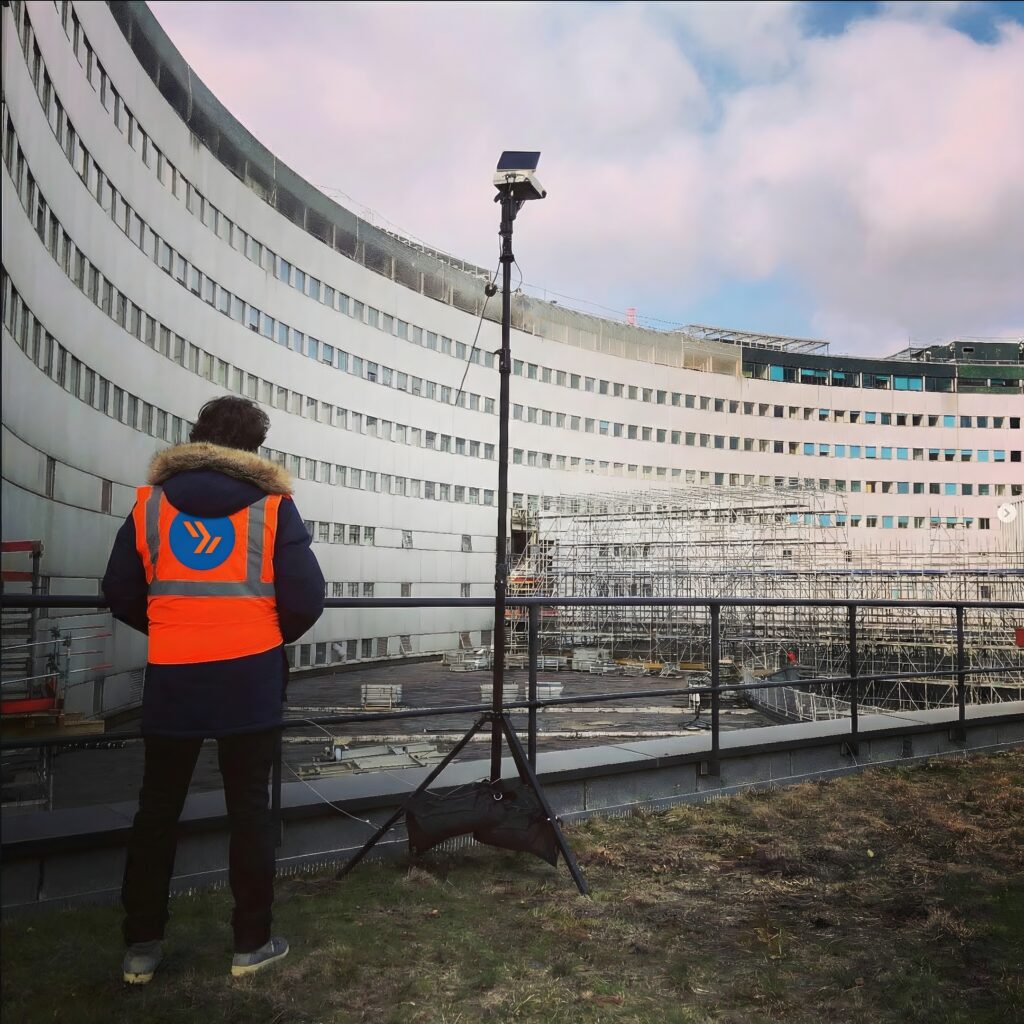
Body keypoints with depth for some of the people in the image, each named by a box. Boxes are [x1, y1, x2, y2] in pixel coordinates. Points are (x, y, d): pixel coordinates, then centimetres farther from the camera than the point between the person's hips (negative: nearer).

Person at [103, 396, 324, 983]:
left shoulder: (149, 500, 5)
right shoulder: (272, 504, -3)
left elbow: (121, 594, 6)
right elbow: (306, 599, -7)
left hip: (171, 676, 2)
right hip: (250, 675, -2)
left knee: (158, 807, 15)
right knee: (249, 805, 9)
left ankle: (142, 947, 24)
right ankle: (252, 943, 18)